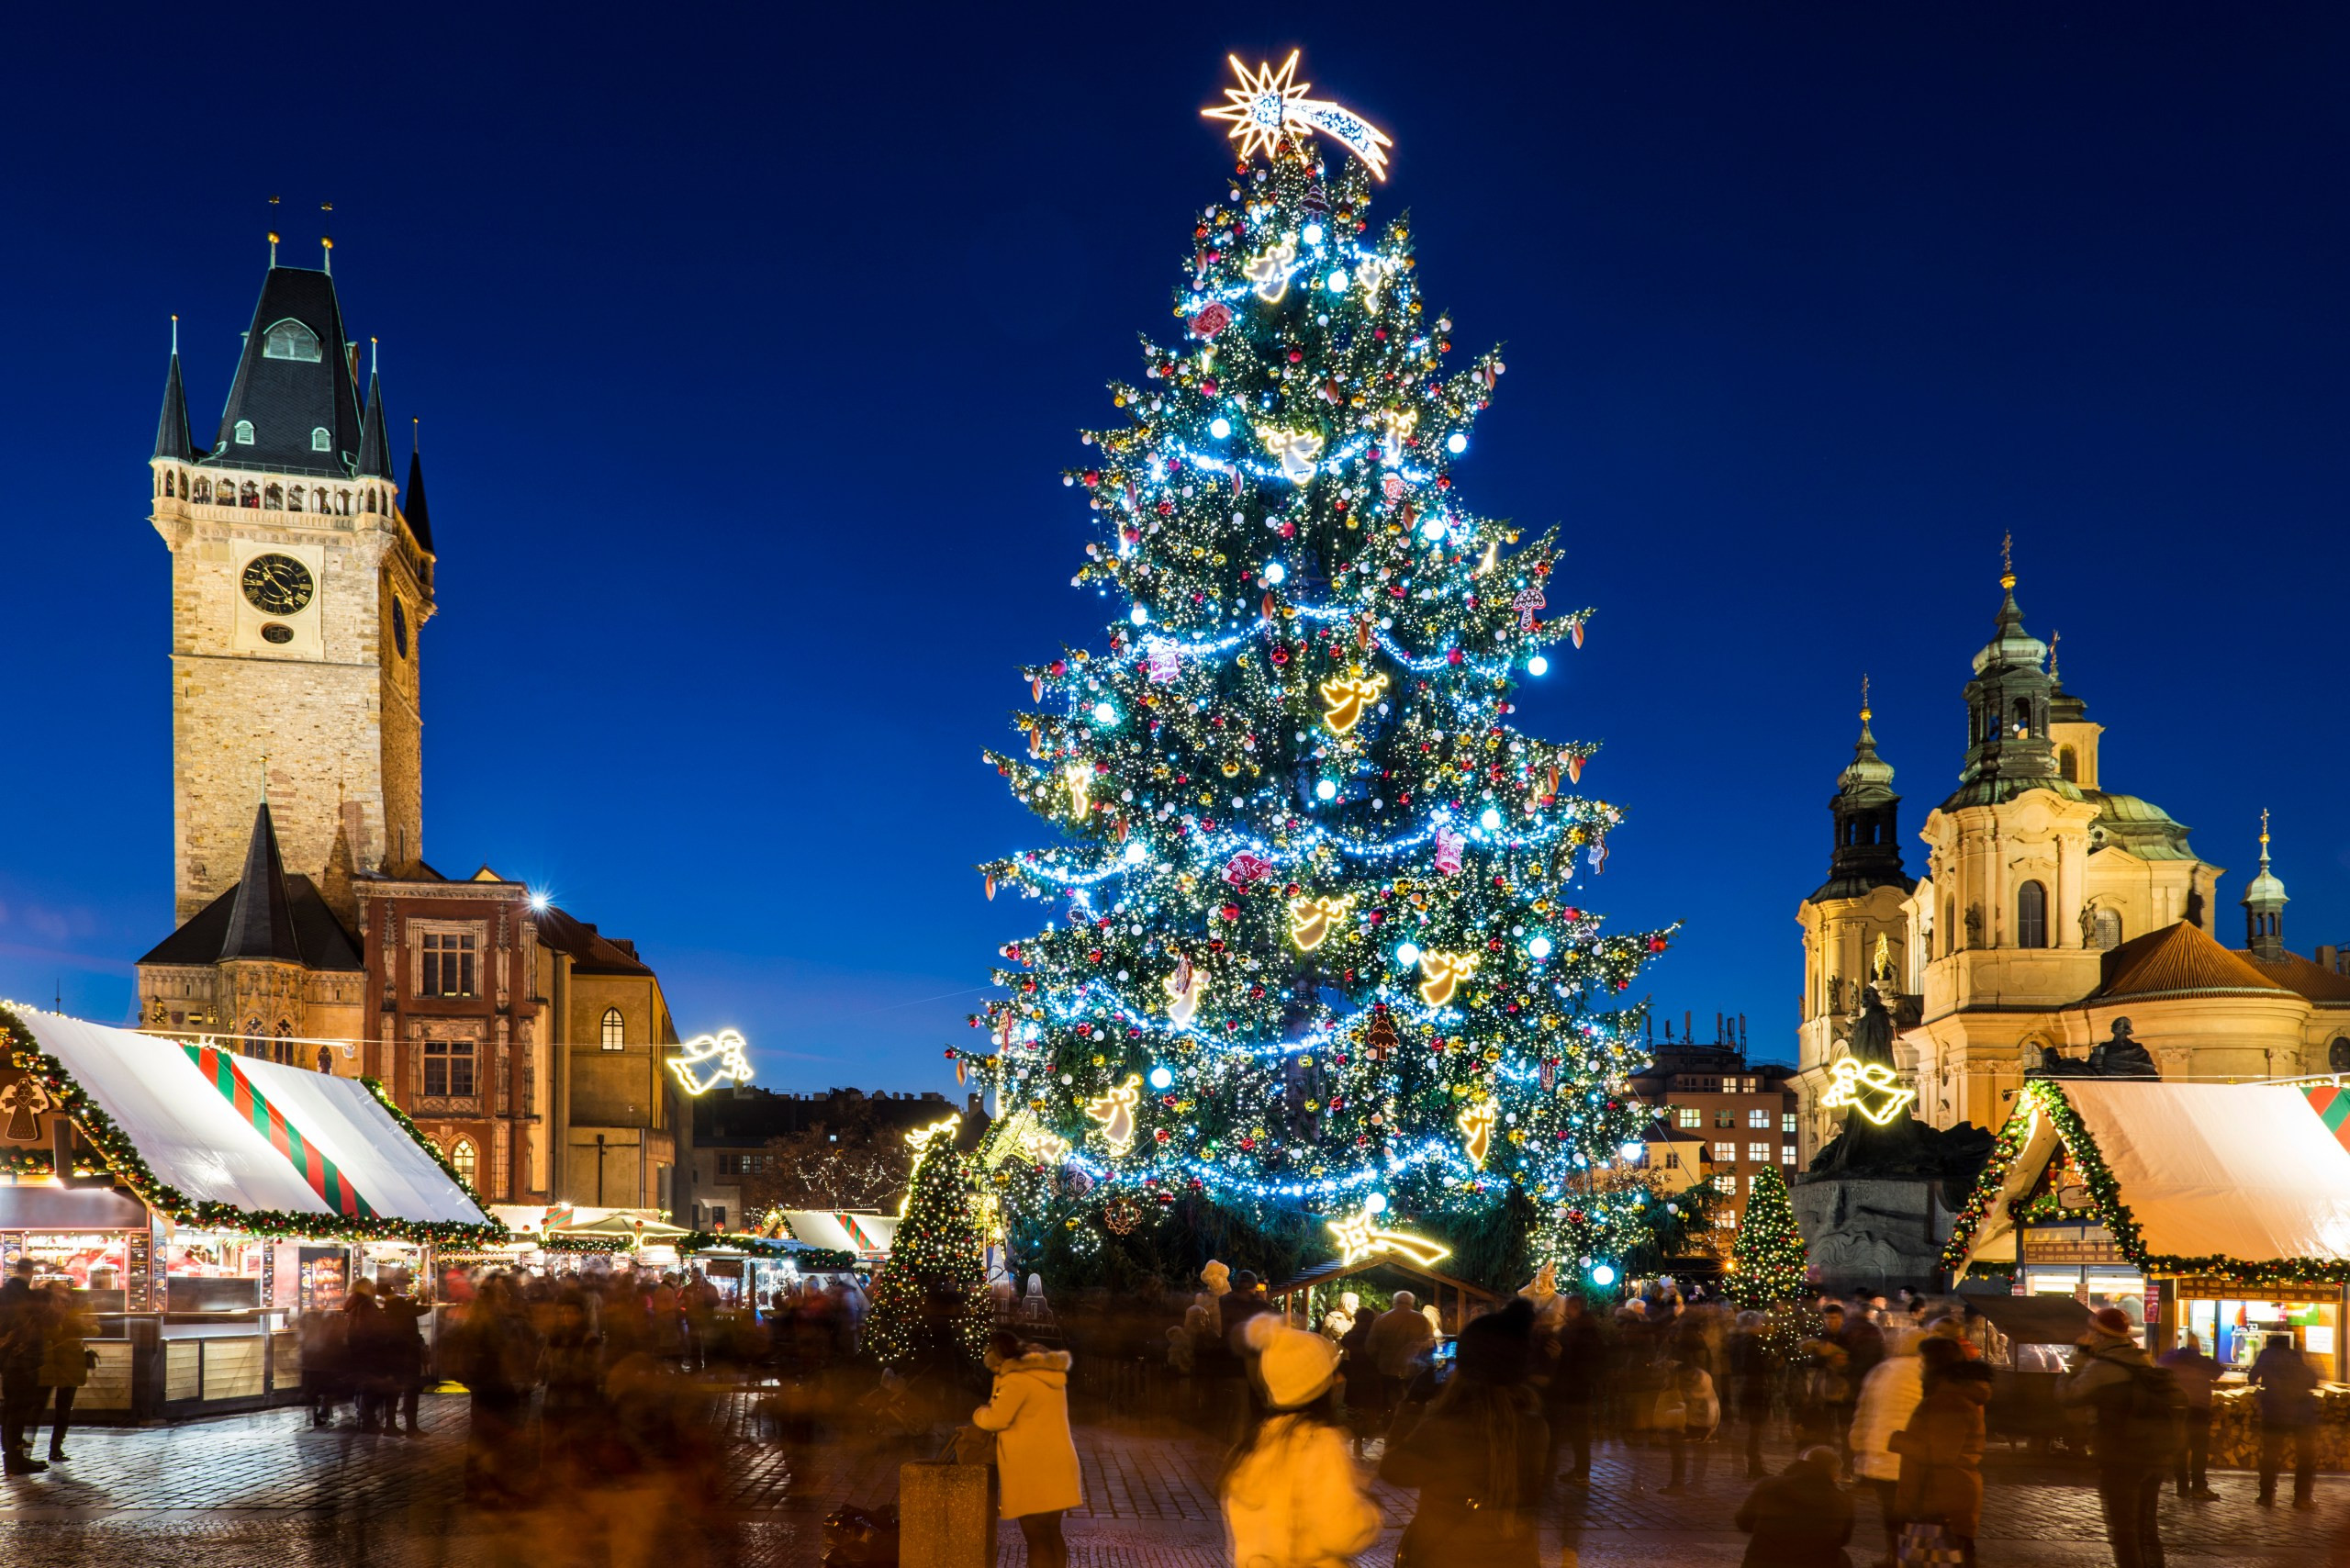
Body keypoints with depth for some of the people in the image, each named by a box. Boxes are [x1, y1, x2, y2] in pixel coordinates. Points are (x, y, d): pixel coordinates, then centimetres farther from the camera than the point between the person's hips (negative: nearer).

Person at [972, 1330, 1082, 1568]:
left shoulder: (1019, 1378, -16)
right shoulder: (1048, 1373, 14)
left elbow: (997, 1418, -18)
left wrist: (978, 1414, 2)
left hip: (1034, 1468, -9)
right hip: (1054, 1463, 9)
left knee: (1036, 1539, -3)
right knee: (1051, 1534, 16)